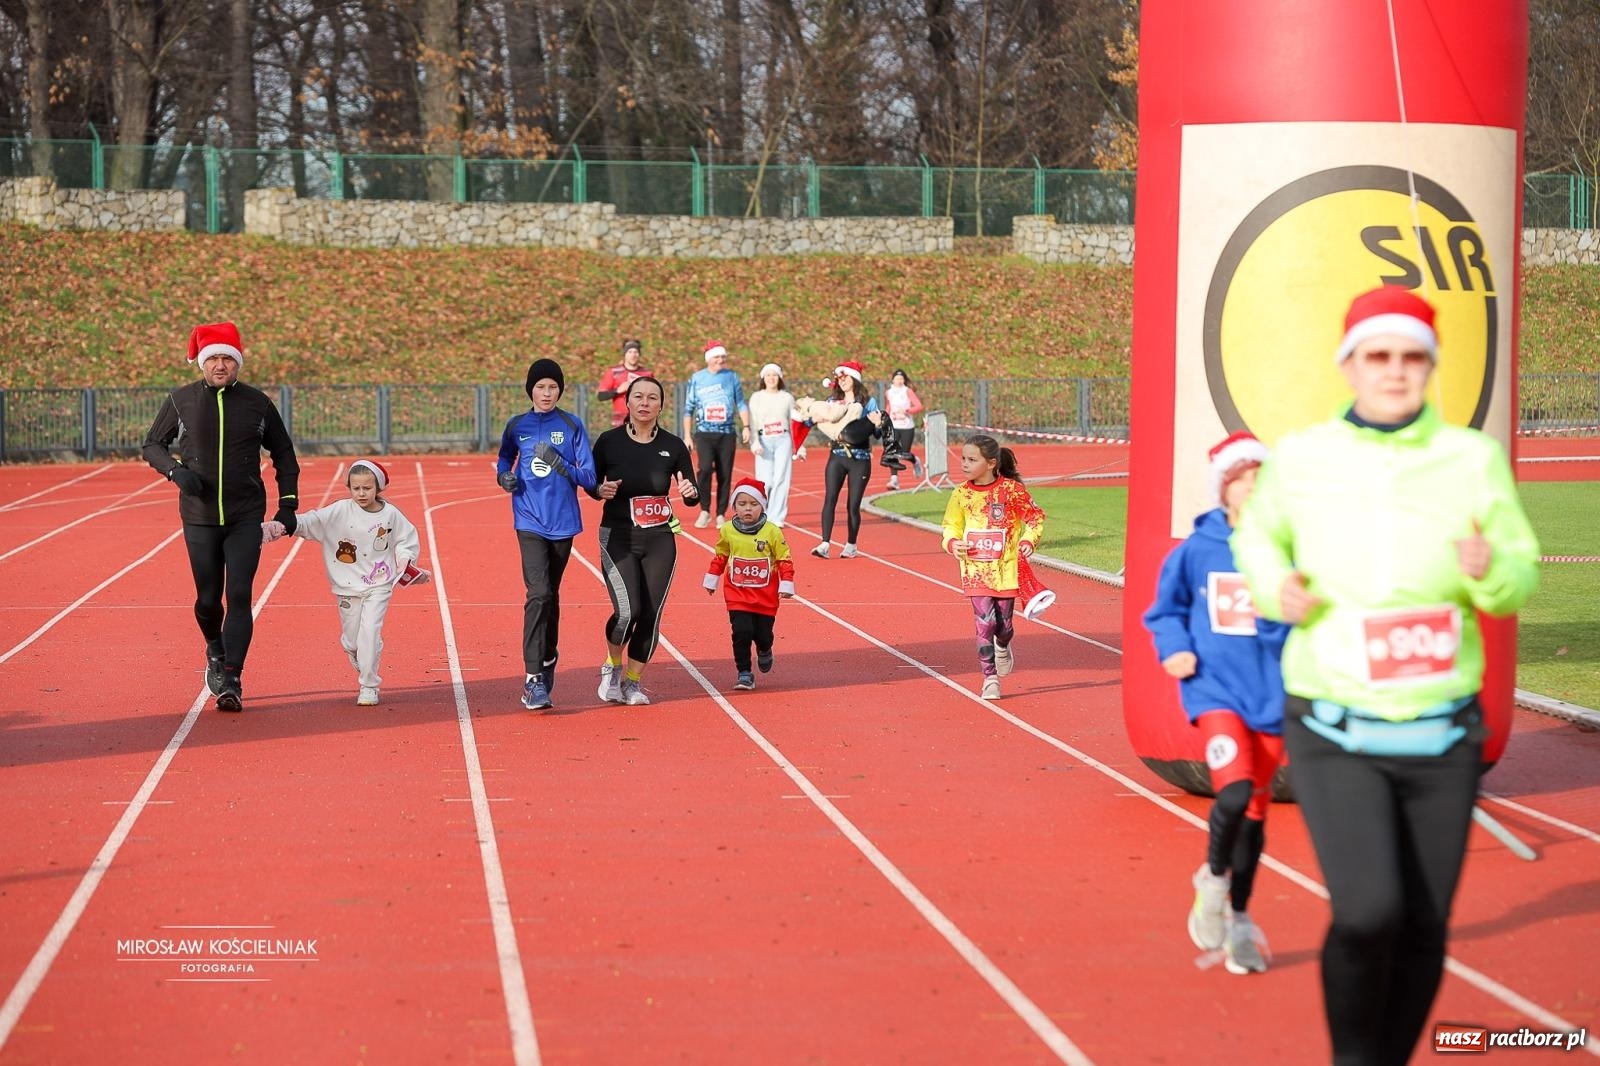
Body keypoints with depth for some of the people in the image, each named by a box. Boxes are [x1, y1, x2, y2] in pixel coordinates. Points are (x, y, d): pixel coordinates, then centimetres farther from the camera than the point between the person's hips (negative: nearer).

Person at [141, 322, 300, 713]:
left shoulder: (257, 403, 2)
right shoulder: (180, 401, 1)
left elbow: (284, 455, 12)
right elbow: (152, 445, 10)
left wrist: (288, 504, 4)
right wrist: (175, 470, -10)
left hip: (246, 519, -1)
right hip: (199, 518, 1)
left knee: (239, 596, -11)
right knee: (208, 598, 5)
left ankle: (231, 680, -10)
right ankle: (215, 651, 35)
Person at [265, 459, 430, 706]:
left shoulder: (390, 514, -2)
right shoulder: (340, 511, -6)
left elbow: (406, 539, 13)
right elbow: (311, 521, -16)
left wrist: (406, 561, -1)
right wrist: (284, 526, -29)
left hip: (378, 586, -1)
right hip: (347, 586, 1)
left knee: (370, 633, -15)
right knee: (350, 640, 6)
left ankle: (369, 686, -5)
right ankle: (365, 673, 35)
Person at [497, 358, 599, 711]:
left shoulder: (572, 427, 1)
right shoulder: (517, 426, 5)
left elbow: (589, 478, -3)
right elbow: (504, 461, 21)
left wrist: (560, 464, -20)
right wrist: (504, 477, -1)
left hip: (563, 521, 1)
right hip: (530, 520, -1)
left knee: (551, 594, 13)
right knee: (538, 594, -15)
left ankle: (548, 660, 35)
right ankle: (533, 678, -16)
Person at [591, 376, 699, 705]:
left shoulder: (673, 446, 0)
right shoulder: (609, 441, -5)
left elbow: (693, 496, 5)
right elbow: (591, 483, 6)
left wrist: (690, 491, -18)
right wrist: (601, 490, -16)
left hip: (660, 541, 2)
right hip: (618, 539, -2)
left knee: (651, 616, 0)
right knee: (628, 610, -17)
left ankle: (633, 681, 21)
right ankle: (612, 667, 13)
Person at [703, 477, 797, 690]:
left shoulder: (772, 532, -9)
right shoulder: (727, 531, -3)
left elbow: (785, 559, -3)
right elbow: (720, 556, 12)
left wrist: (786, 585, -6)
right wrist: (711, 580, 17)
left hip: (766, 596, 0)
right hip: (737, 595, 1)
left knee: (763, 634, 6)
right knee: (742, 633, -10)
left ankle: (764, 652, 42)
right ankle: (744, 673, 3)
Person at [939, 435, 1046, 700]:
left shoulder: (1011, 489, -8)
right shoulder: (961, 494, 0)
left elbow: (1035, 517, 2)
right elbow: (950, 526, 10)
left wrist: (1028, 541, -13)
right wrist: (952, 543, -10)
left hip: (1006, 568, -1)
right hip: (976, 570, 1)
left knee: (1003, 623, 6)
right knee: (985, 623, -7)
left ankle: (1002, 648, 43)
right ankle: (990, 678, 2)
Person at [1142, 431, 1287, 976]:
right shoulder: (1197, 551, -3)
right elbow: (1165, 609, 11)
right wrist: (1174, 648, -5)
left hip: (1272, 695, 2)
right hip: (1216, 689, -2)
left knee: (1255, 810, 12)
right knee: (1234, 792, -22)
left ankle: (1239, 921, 30)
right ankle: (1213, 879, 8)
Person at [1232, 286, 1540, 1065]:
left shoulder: (1474, 458, -2)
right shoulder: (1300, 457, -3)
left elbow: (1523, 577, 3)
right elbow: (1256, 536, 16)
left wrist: (1490, 571, -20)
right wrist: (1274, 588, -5)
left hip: (1442, 735, 2)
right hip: (1334, 732, -2)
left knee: (1423, 929, 8)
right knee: (1368, 912, -18)